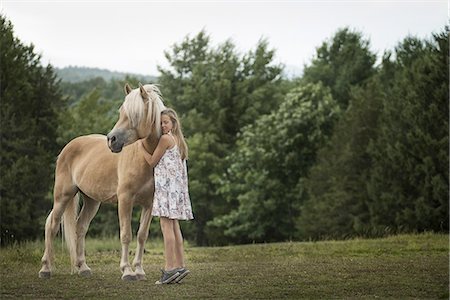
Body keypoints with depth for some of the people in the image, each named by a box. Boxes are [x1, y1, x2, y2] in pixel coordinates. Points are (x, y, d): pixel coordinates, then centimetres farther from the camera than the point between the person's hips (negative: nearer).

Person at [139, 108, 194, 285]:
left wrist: (141, 146, 7)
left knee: (166, 226, -10)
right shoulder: (179, 140, 16)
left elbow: (152, 162, -6)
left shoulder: (165, 139, -10)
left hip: (166, 184, -9)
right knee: (174, 227, 11)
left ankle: (170, 268, -15)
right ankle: (180, 266, 12)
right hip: (177, 186, 9)